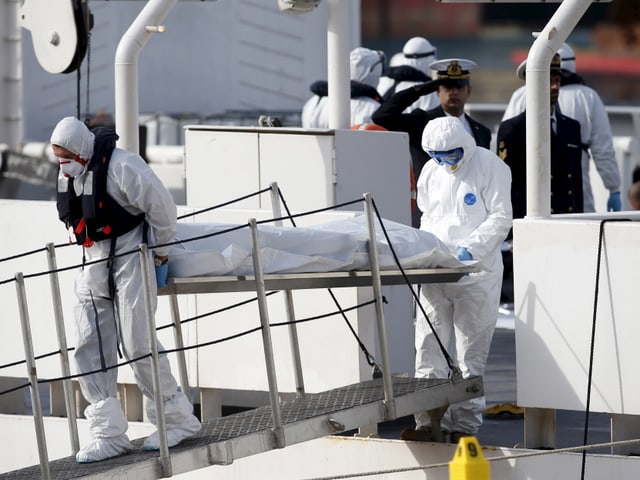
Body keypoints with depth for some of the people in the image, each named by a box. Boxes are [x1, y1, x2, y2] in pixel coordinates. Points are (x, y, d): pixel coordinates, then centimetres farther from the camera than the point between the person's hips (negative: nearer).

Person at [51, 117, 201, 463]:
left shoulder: (121, 166, -21)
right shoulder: (67, 173, 5)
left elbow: (161, 206, -16)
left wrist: (160, 254, -6)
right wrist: (92, 253, 18)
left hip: (129, 261, -8)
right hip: (93, 266, 8)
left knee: (137, 344, -8)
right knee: (89, 349, 2)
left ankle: (178, 419, 7)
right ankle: (108, 432, 5)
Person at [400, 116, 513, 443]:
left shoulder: (489, 167, -4)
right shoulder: (431, 171, 14)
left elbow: (501, 218, -8)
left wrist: (471, 248, -19)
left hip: (476, 272, -5)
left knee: (470, 353, 0)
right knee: (429, 346, 2)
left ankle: (464, 424, 5)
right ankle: (426, 422, 5)